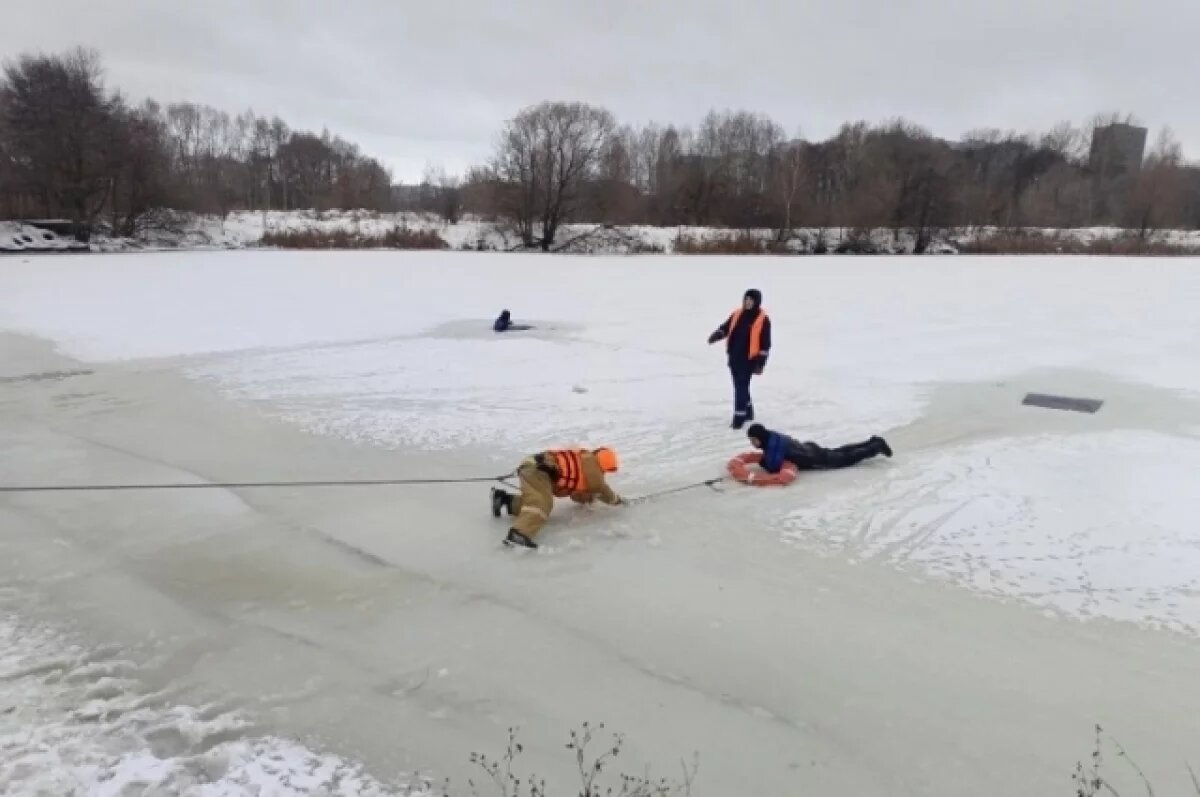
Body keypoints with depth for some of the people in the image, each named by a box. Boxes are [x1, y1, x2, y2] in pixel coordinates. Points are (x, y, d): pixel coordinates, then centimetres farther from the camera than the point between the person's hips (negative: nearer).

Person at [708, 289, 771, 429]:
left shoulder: (763, 318, -9)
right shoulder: (737, 314, 8)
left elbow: (765, 344, -9)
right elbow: (725, 328, 13)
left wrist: (760, 363, -12)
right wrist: (716, 335, -9)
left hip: (749, 359, -7)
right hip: (734, 357, 7)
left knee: (741, 387, -9)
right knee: (740, 386, 18)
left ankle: (739, 417, -4)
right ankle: (748, 412, 35)